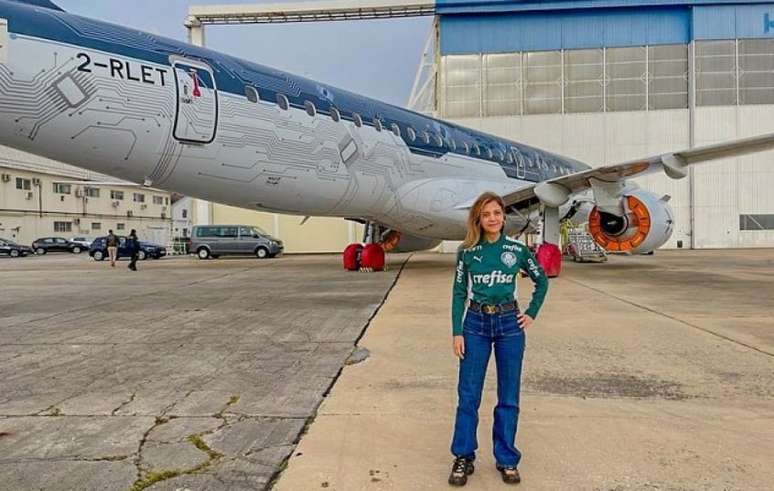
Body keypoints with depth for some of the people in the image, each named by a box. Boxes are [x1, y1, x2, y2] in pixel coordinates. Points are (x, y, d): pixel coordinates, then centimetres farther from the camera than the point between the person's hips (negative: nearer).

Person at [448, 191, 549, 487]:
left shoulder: (517, 250, -1)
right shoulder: (467, 252, -1)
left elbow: (541, 281, 13)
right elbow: (459, 293, 1)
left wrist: (532, 314, 7)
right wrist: (457, 332, -4)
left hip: (509, 324, 0)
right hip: (476, 323, 0)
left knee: (509, 396, 8)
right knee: (468, 394, 3)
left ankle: (507, 459, 22)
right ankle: (463, 458, 17)